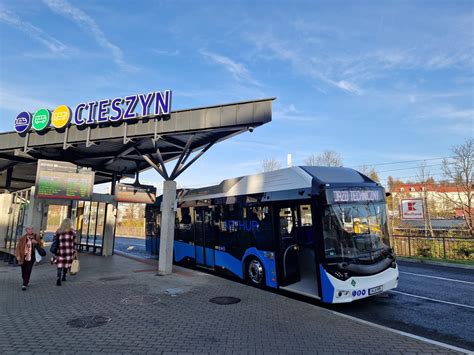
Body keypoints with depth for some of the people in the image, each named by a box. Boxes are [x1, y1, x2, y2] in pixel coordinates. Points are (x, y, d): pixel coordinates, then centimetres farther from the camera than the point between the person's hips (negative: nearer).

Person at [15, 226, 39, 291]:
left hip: (31, 257, -1)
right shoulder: (22, 238, -1)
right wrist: (18, 256, -9)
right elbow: (18, 247, -1)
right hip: (23, 257, 1)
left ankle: (24, 284, -6)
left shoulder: (36, 237, 2)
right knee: (23, 271, 13)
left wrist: (36, 242, -12)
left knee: (28, 271, -10)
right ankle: (25, 282, 37)